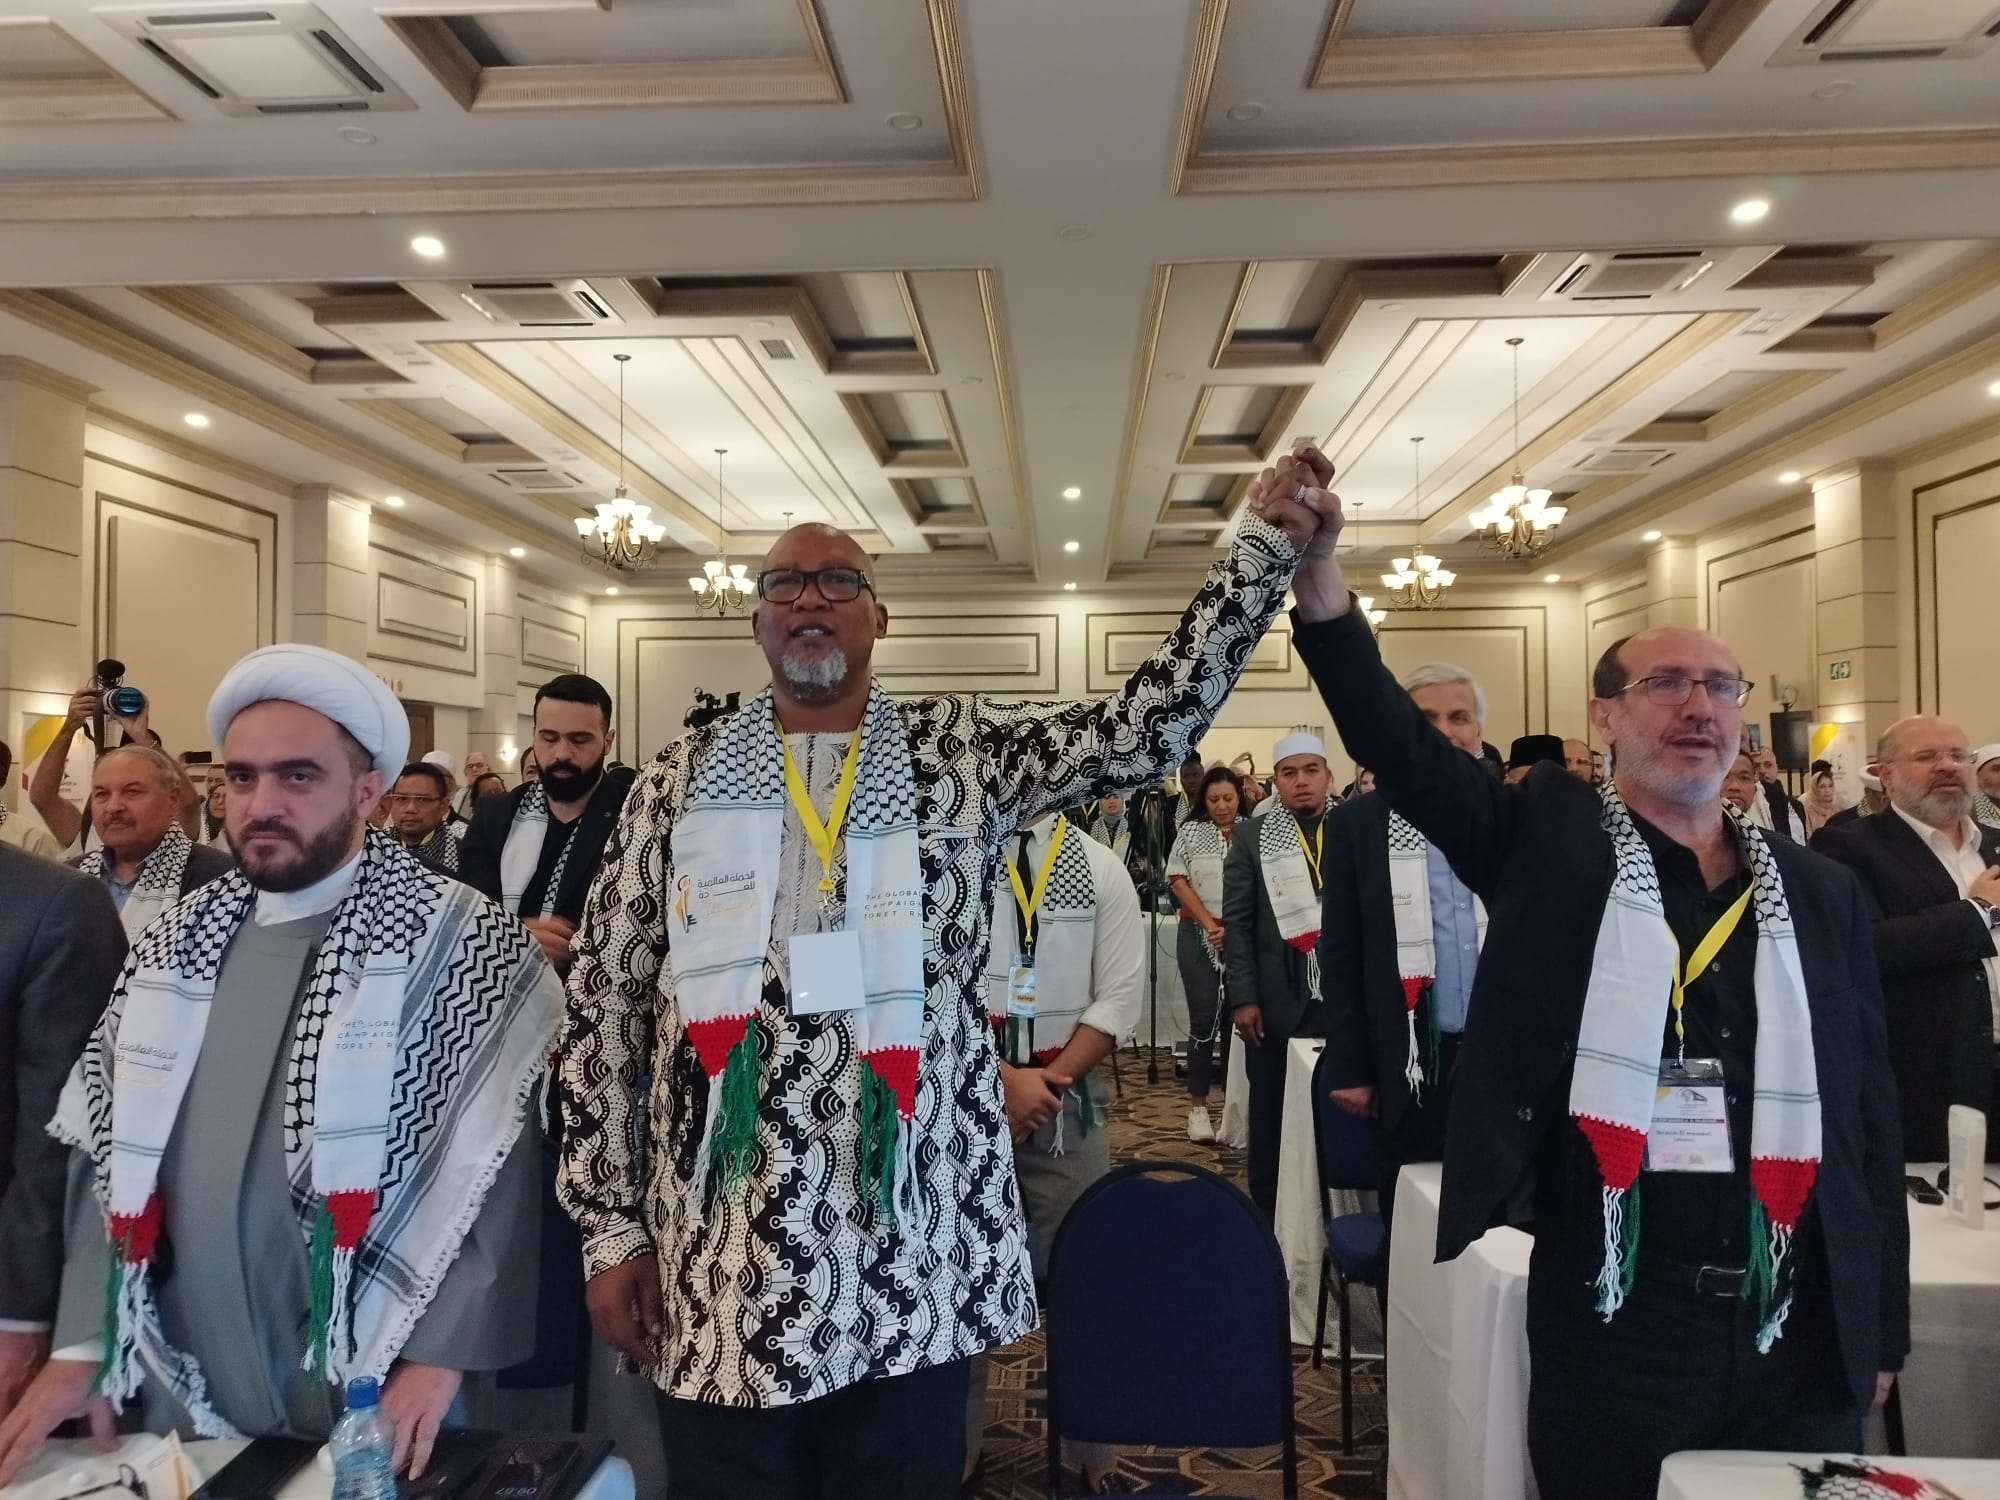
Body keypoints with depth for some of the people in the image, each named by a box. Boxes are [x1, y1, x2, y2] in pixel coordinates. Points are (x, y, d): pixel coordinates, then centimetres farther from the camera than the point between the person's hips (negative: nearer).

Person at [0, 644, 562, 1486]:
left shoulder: (462, 944, -11)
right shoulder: (178, 946, 7)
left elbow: (497, 1165, -15)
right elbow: (112, 1150, 11)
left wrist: (439, 1353, -21)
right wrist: (81, 1343, 6)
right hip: (185, 1391, 5)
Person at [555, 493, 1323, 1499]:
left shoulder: (964, 753, 4)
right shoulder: (683, 779, 4)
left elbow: (1151, 725, -7)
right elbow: (604, 1004, 5)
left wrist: (1271, 537, -13)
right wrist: (610, 1226, 2)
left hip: (913, 1251, 0)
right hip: (719, 1264, 1)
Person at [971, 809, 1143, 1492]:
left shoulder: (1099, 868, 1)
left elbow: (1120, 995, -1)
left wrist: (1049, 1080, -10)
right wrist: (1001, 1078, -14)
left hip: (1067, 1099, 1)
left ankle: (1095, 1455, 26)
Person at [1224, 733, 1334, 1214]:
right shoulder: (1252, 840, 2)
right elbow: (1237, 923, 0)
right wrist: (1243, 998, -6)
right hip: (1278, 1003, -1)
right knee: (1272, 1116, 8)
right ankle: (1268, 1214, 20)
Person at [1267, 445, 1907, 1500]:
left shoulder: (1821, 894, 6)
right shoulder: (1550, 845, -3)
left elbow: (1868, 1117, 10)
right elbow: (1396, 743, -16)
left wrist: (1882, 1331, 10)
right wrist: (1316, 567, -28)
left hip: (1802, 1337, 3)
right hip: (1613, 1327, -3)